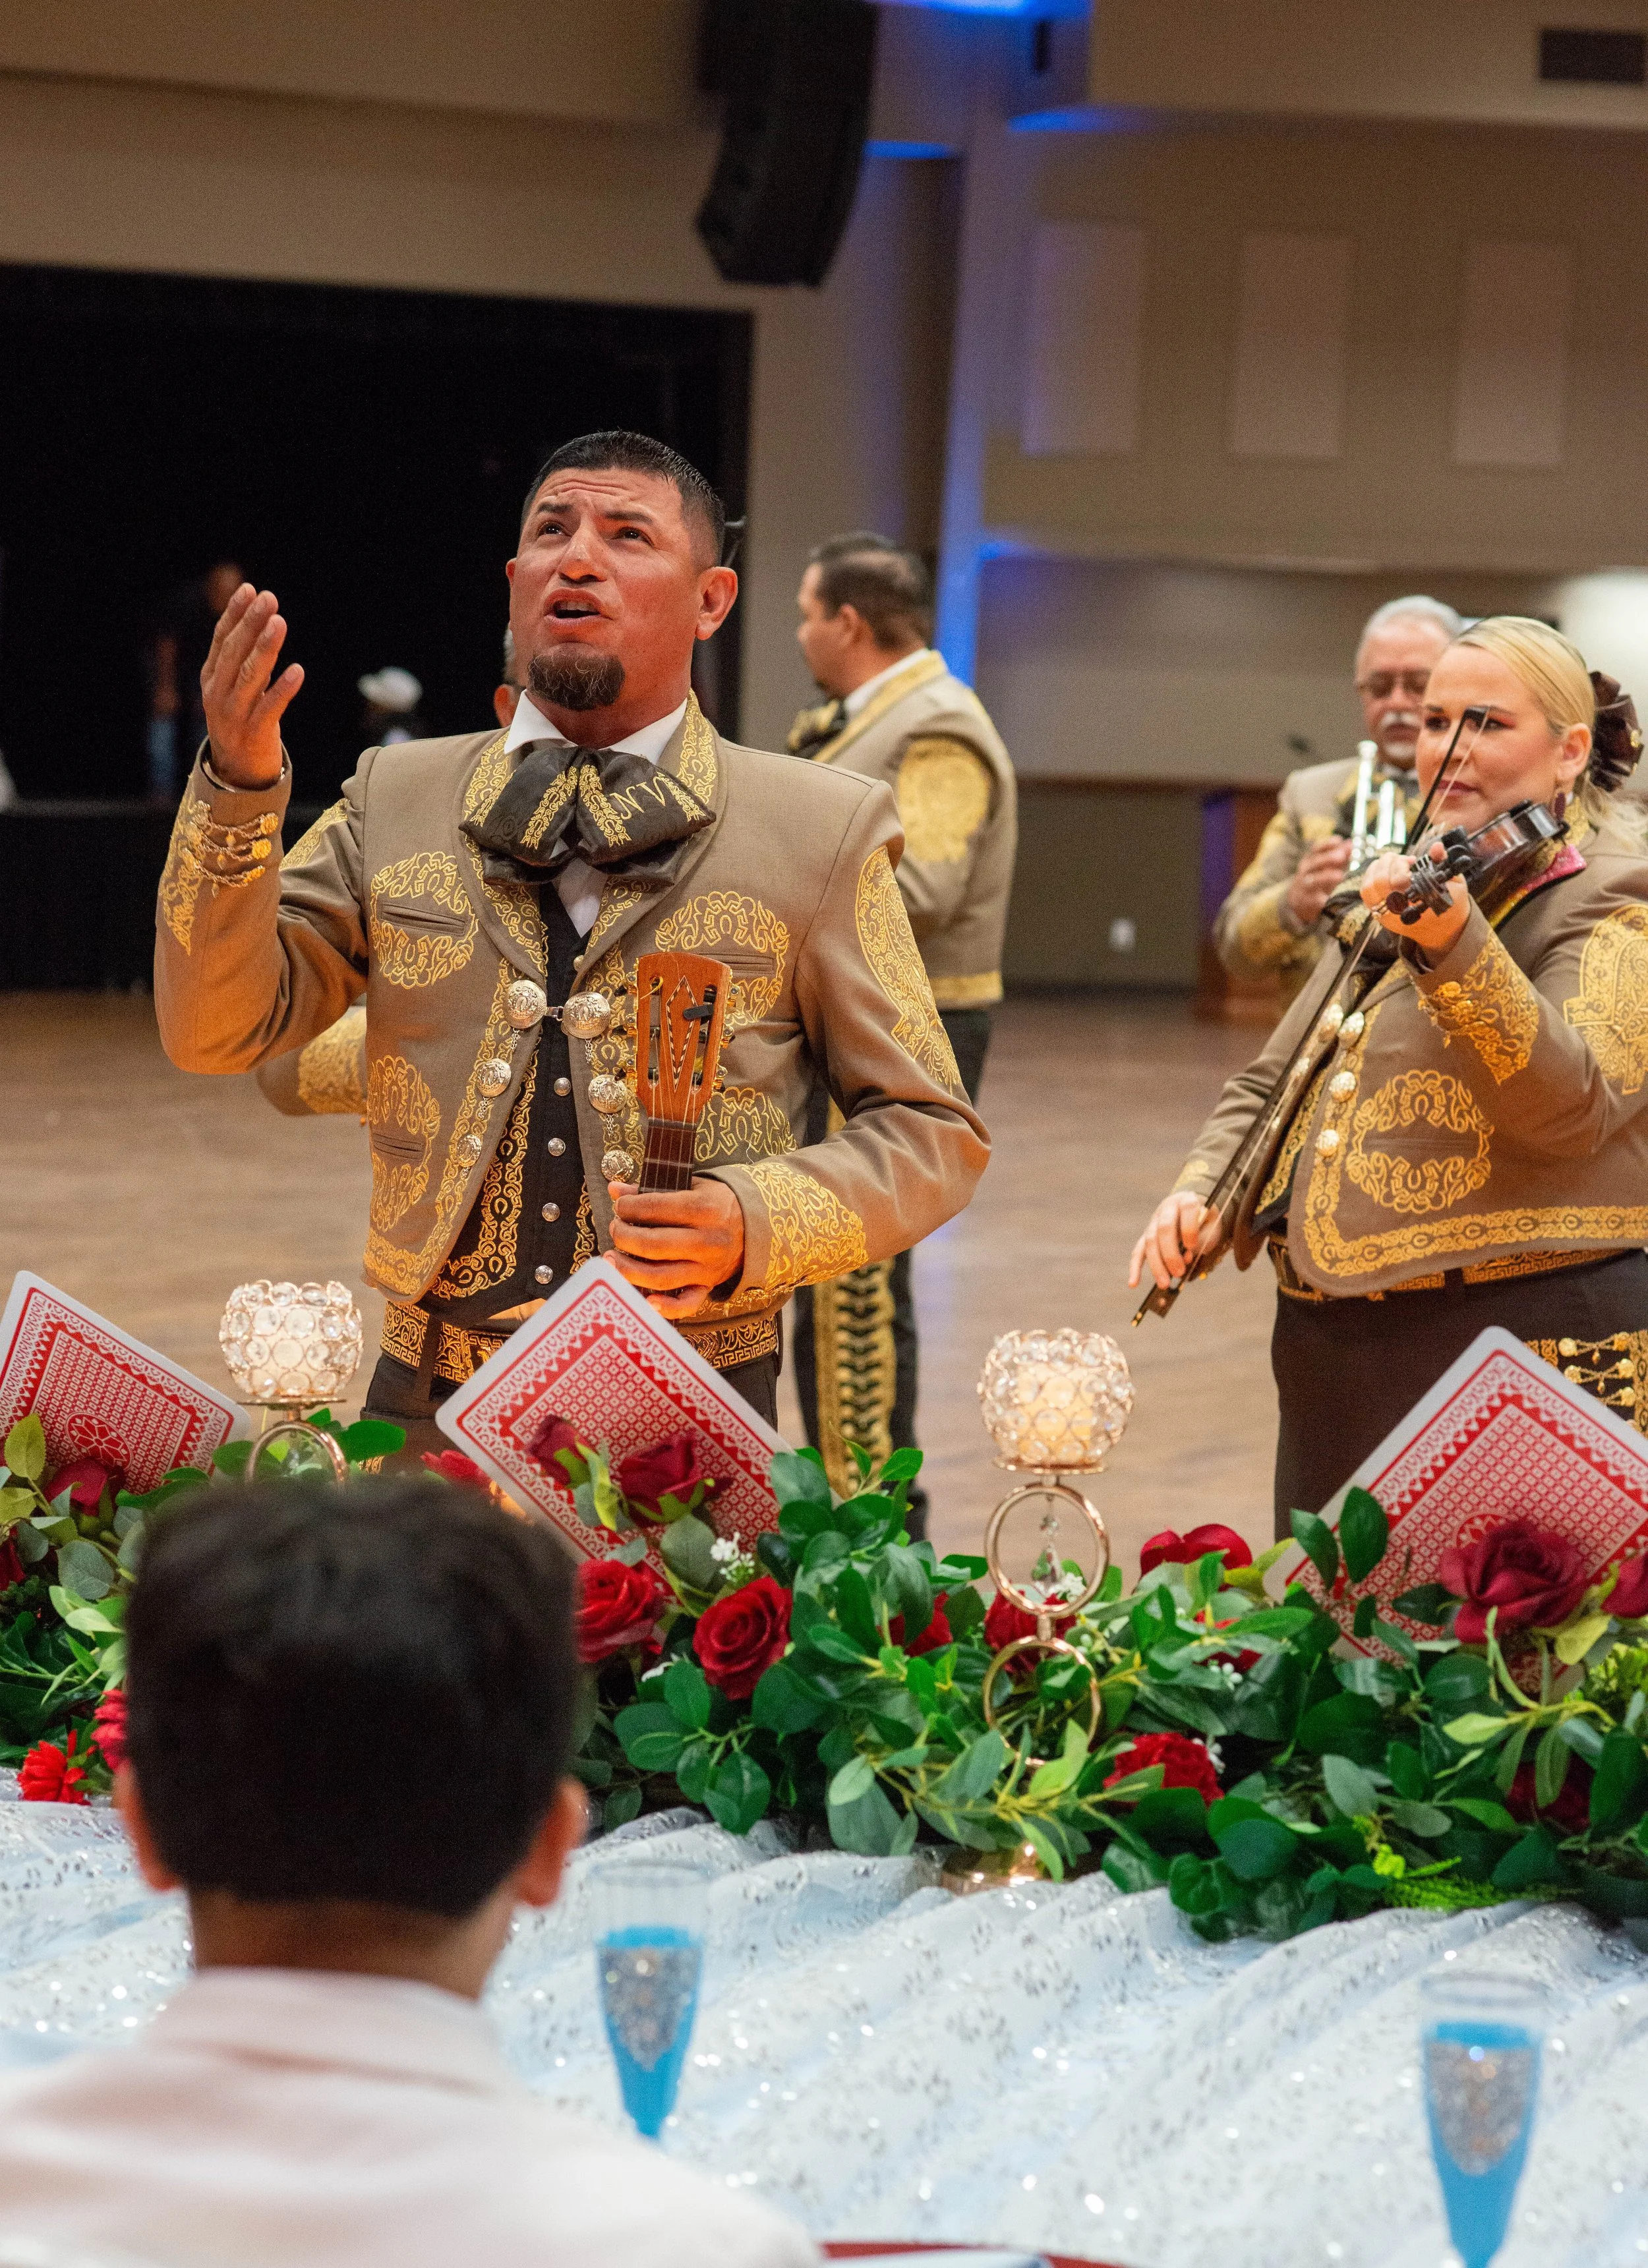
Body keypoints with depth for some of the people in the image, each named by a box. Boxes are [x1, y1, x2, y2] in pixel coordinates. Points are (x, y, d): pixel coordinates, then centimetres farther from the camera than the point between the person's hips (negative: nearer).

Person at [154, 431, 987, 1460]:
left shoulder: (820, 831, 1)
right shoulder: (395, 801, 8)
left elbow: (934, 1136, 2)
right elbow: (218, 1028, 1)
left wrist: (756, 1223, -16)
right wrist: (240, 787, -12)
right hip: (430, 1408, 2)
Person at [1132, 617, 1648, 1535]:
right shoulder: (1412, 885, 19)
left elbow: (1571, 1102, -23)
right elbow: (1274, 1081, 22)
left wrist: (1453, 944, -37)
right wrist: (1205, 1189, 2)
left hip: (1526, 1350, -8)